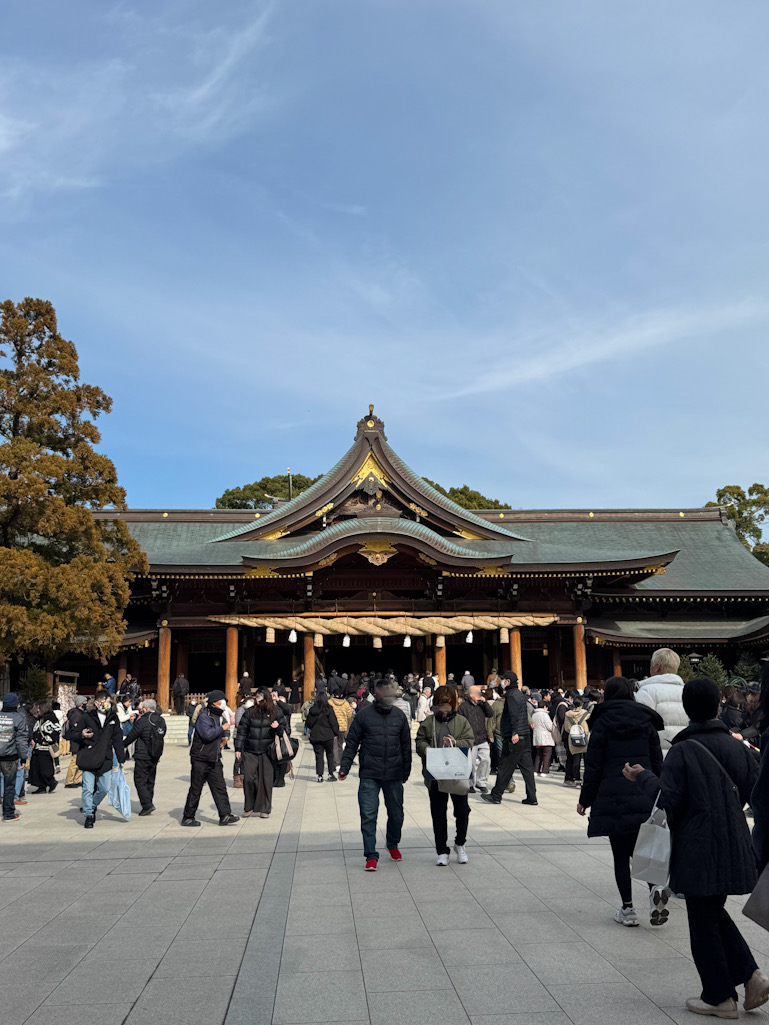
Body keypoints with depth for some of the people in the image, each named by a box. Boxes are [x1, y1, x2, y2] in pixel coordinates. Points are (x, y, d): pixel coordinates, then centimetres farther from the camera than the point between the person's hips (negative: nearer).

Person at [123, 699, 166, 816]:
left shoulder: (143, 721, -16)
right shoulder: (161, 720, 6)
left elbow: (131, 735, -8)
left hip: (143, 756, -7)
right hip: (155, 757, 7)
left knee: (140, 780, -1)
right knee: (150, 781, 15)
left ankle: (147, 804, -11)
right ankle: (148, 805, 19)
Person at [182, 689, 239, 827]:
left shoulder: (218, 716, 13)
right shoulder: (203, 717, -14)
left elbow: (225, 725, 35)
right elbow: (207, 734, -29)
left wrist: (225, 735, 16)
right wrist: (222, 728, -19)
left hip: (214, 760, 8)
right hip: (200, 760, -8)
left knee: (220, 787, 1)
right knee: (195, 789, 2)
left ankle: (225, 815, 0)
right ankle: (188, 817, 14)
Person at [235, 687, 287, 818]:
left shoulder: (275, 713, 3)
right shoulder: (249, 712, 3)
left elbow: (285, 729, 11)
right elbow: (242, 731, 7)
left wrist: (278, 727, -11)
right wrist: (238, 748, 4)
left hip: (267, 752, -1)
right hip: (250, 752, 1)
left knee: (266, 780, 0)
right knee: (248, 779, -4)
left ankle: (264, 809, 12)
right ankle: (249, 807, 14)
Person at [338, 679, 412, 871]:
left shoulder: (399, 715, 5)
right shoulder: (363, 714, -3)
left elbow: (406, 746, 13)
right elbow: (352, 743, 1)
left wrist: (406, 771, 14)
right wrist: (345, 767, -6)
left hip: (394, 776, 3)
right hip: (369, 776, -3)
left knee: (396, 814, 14)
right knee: (368, 815, -6)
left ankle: (393, 844, 38)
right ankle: (371, 855, 5)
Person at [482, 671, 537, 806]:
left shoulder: (510, 696, -11)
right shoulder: (520, 695, 16)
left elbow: (514, 715, -21)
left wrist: (515, 733, -26)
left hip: (514, 739, -9)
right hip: (525, 737, 9)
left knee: (505, 767, -1)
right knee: (527, 767, 8)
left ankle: (496, 796, 7)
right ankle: (532, 797, 9)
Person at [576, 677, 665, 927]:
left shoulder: (602, 722, -1)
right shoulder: (646, 721, 9)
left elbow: (593, 765, -3)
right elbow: (658, 763, 10)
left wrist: (585, 799, 4)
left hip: (612, 796, -3)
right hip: (644, 796, 3)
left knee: (620, 854, 5)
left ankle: (627, 909, 5)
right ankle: (655, 886, -12)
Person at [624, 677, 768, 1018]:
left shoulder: (681, 751, -14)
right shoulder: (737, 747, 2)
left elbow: (668, 801, -15)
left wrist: (643, 777, -1)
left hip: (698, 853, -6)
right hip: (733, 847, 6)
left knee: (703, 923, 7)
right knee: (715, 913, 22)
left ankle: (720, 997, 15)